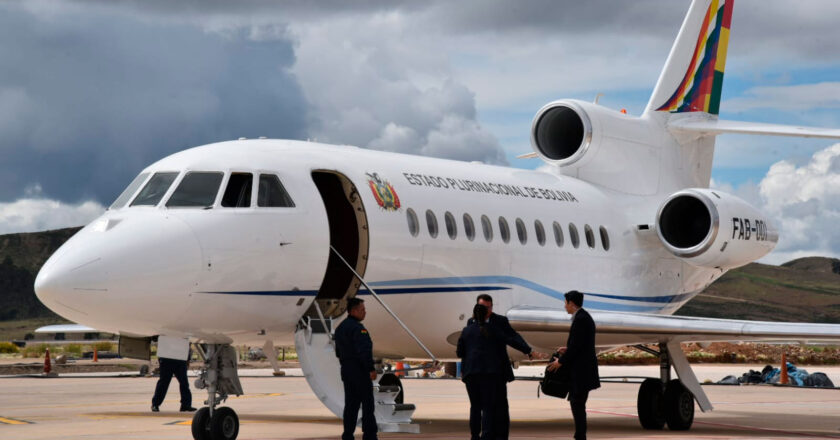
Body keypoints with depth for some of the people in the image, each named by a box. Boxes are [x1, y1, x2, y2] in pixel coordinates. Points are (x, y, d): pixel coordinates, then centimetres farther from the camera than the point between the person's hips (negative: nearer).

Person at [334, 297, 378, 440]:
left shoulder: (340, 328, 15)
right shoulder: (357, 328, -15)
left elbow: (338, 352, 19)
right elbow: (364, 351, -23)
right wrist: (371, 369, -21)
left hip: (346, 370, 9)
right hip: (360, 371, -9)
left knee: (351, 404, 9)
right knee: (367, 403, -4)